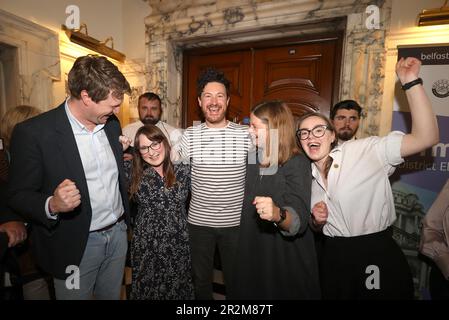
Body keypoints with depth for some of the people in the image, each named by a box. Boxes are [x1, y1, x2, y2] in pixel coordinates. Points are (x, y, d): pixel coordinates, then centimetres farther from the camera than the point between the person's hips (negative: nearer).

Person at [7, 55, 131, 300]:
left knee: (112, 295, 23)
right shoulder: (32, 132, -16)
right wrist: (52, 205, -30)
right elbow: (19, 196, -10)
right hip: (75, 245, -4)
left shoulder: (111, 123, 1)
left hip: (118, 234, 5)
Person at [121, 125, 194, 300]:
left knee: (178, 290, 18)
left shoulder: (183, 170, -6)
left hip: (178, 246, 0)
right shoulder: (132, 171, -3)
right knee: (146, 290, 18)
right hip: (145, 248, 0)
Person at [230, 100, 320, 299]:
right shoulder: (252, 160, 0)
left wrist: (278, 215, -48)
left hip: (287, 260, -5)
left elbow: (299, 220, -30)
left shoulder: (297, 164, -19)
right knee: (250, 292, 22)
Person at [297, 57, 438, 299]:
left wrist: (411, 83, -25)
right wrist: (317, 219, -7)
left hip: (378, 255, -5)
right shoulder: (308, 176, 5)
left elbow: (426, 137, -22)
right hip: (334, 258, 5)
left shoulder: (364, 151, -12)